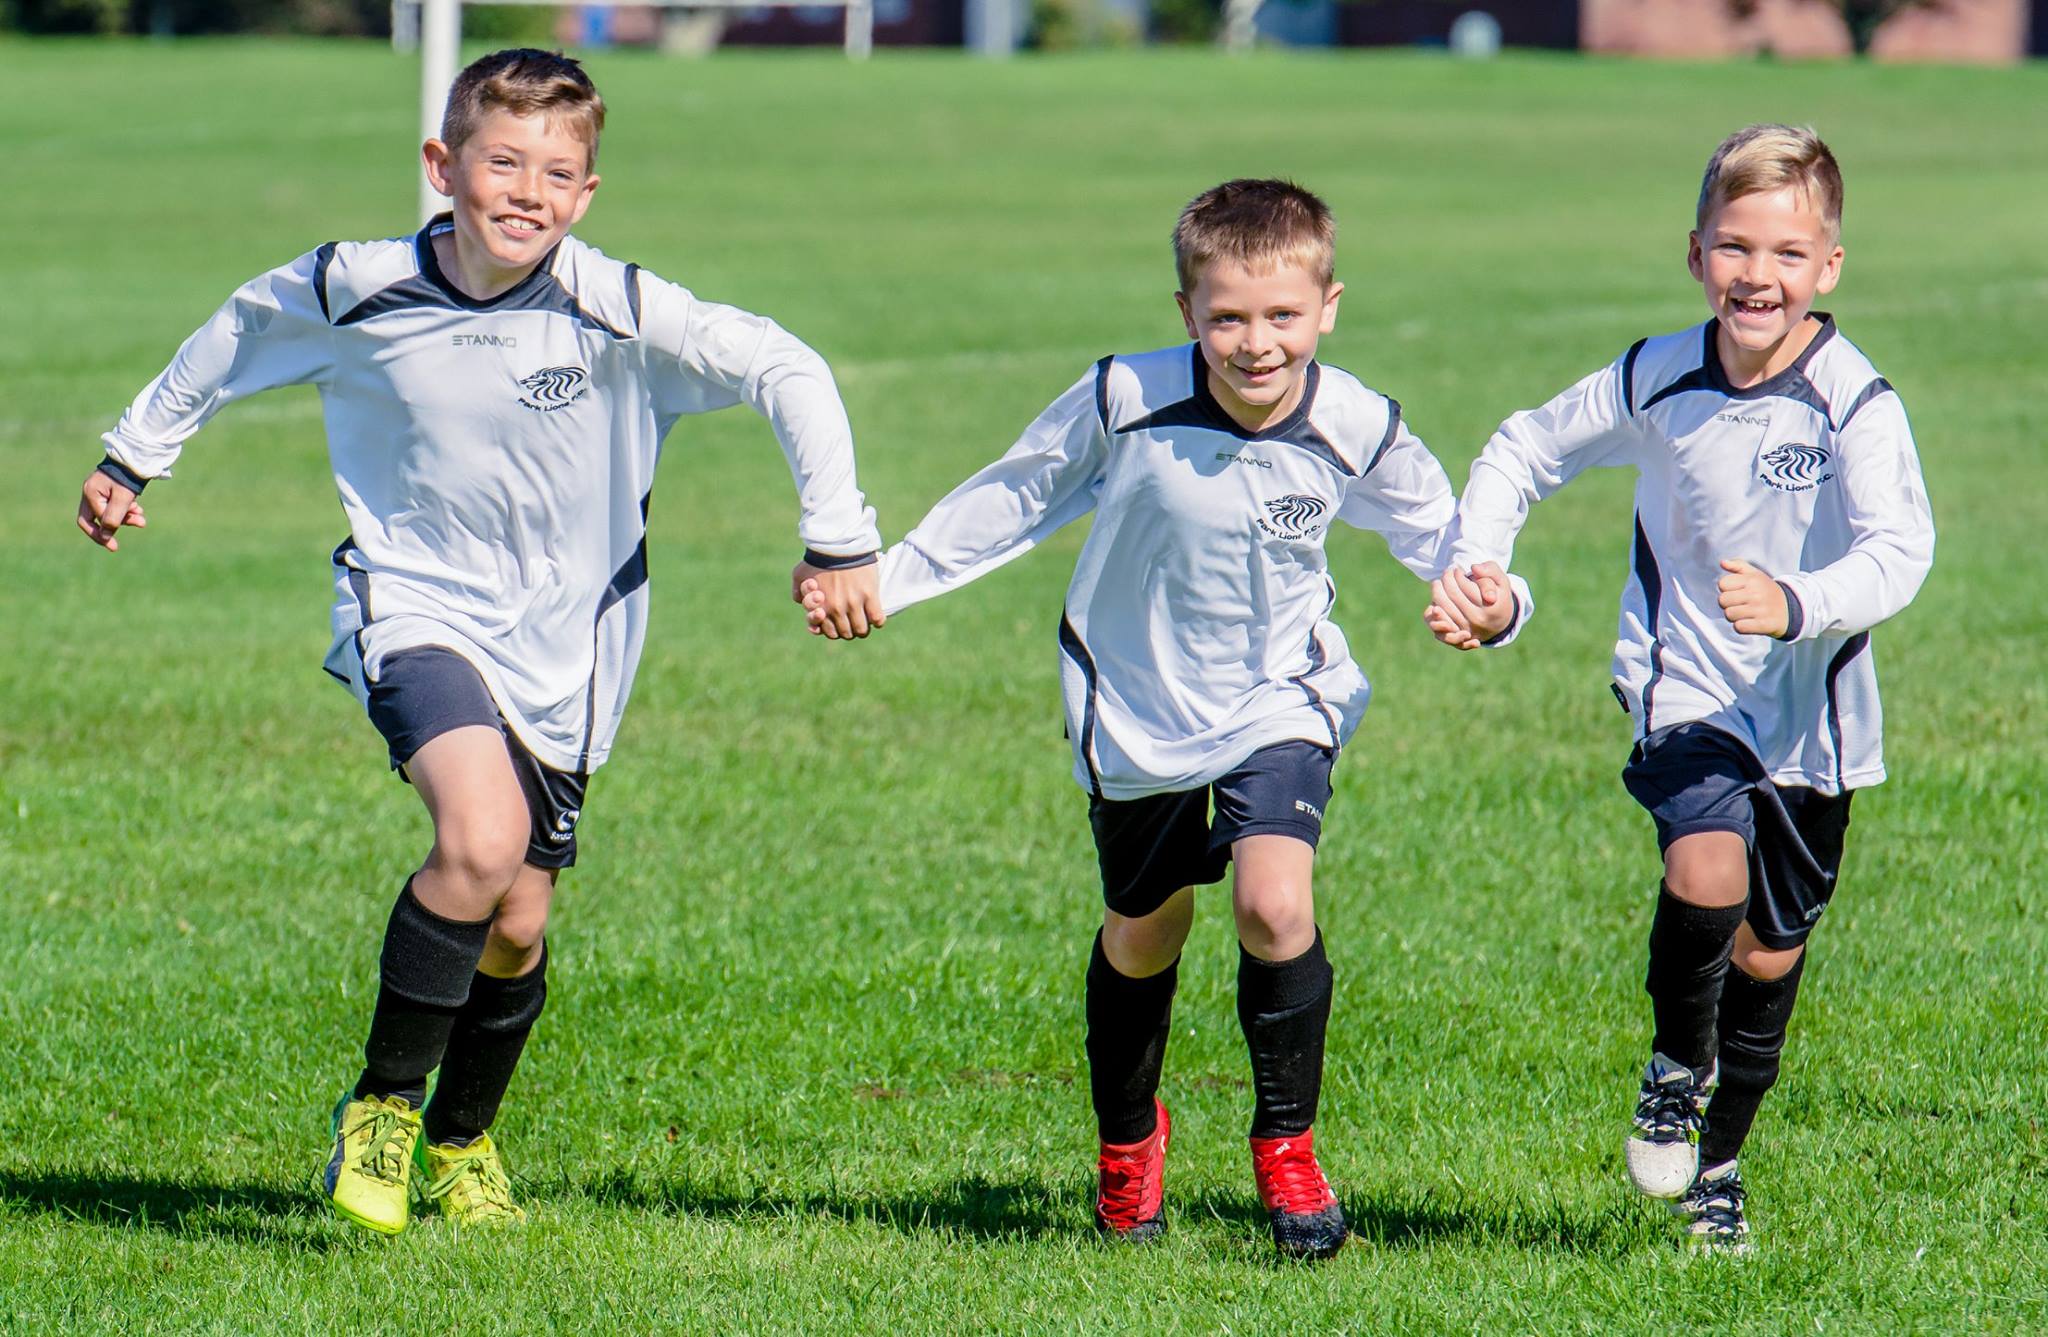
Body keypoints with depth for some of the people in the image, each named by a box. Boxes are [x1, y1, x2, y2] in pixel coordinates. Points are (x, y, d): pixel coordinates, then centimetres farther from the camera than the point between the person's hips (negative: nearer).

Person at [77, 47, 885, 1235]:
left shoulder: (619, 312, -17)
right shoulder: (357, 294, -11)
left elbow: (788, 374, -11)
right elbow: (237, 337, 10)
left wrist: (840, 541, -14)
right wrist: (135, 458, 21)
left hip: (565, 646, 2)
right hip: (417, 609, -2)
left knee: (520, 924, 7)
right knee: (481, 838, -28)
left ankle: (464, 1137, 37)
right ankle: (380, 1107, -9)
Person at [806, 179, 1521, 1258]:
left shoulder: (1355, 430, -19)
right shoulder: (1125, 403, -22)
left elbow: (1433, 528, -2)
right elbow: (1014, 501, -6)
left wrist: (1491, 597, -23)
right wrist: (884, 578, -4)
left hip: (1279, 701, -1)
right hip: (1139, 709, 1)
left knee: (1274, 904, -22)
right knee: (1142, 934, 16)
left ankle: (1286, 1143, 1)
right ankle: (1126, 1138, 45)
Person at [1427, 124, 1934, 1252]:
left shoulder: (1855, 405, -16)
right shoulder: (1656, 383, -7)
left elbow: (1900, 550, -28)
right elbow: (1524, 452, 9)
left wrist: (1795, 604, -46)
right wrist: (1473, 567, -6)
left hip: (1813, 715, 0)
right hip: (1686, 688, 0)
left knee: (1769, 951, 12)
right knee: (1707, 874, -27)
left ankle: (1720, 1160, 36)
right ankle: (1676, 1068, 2)